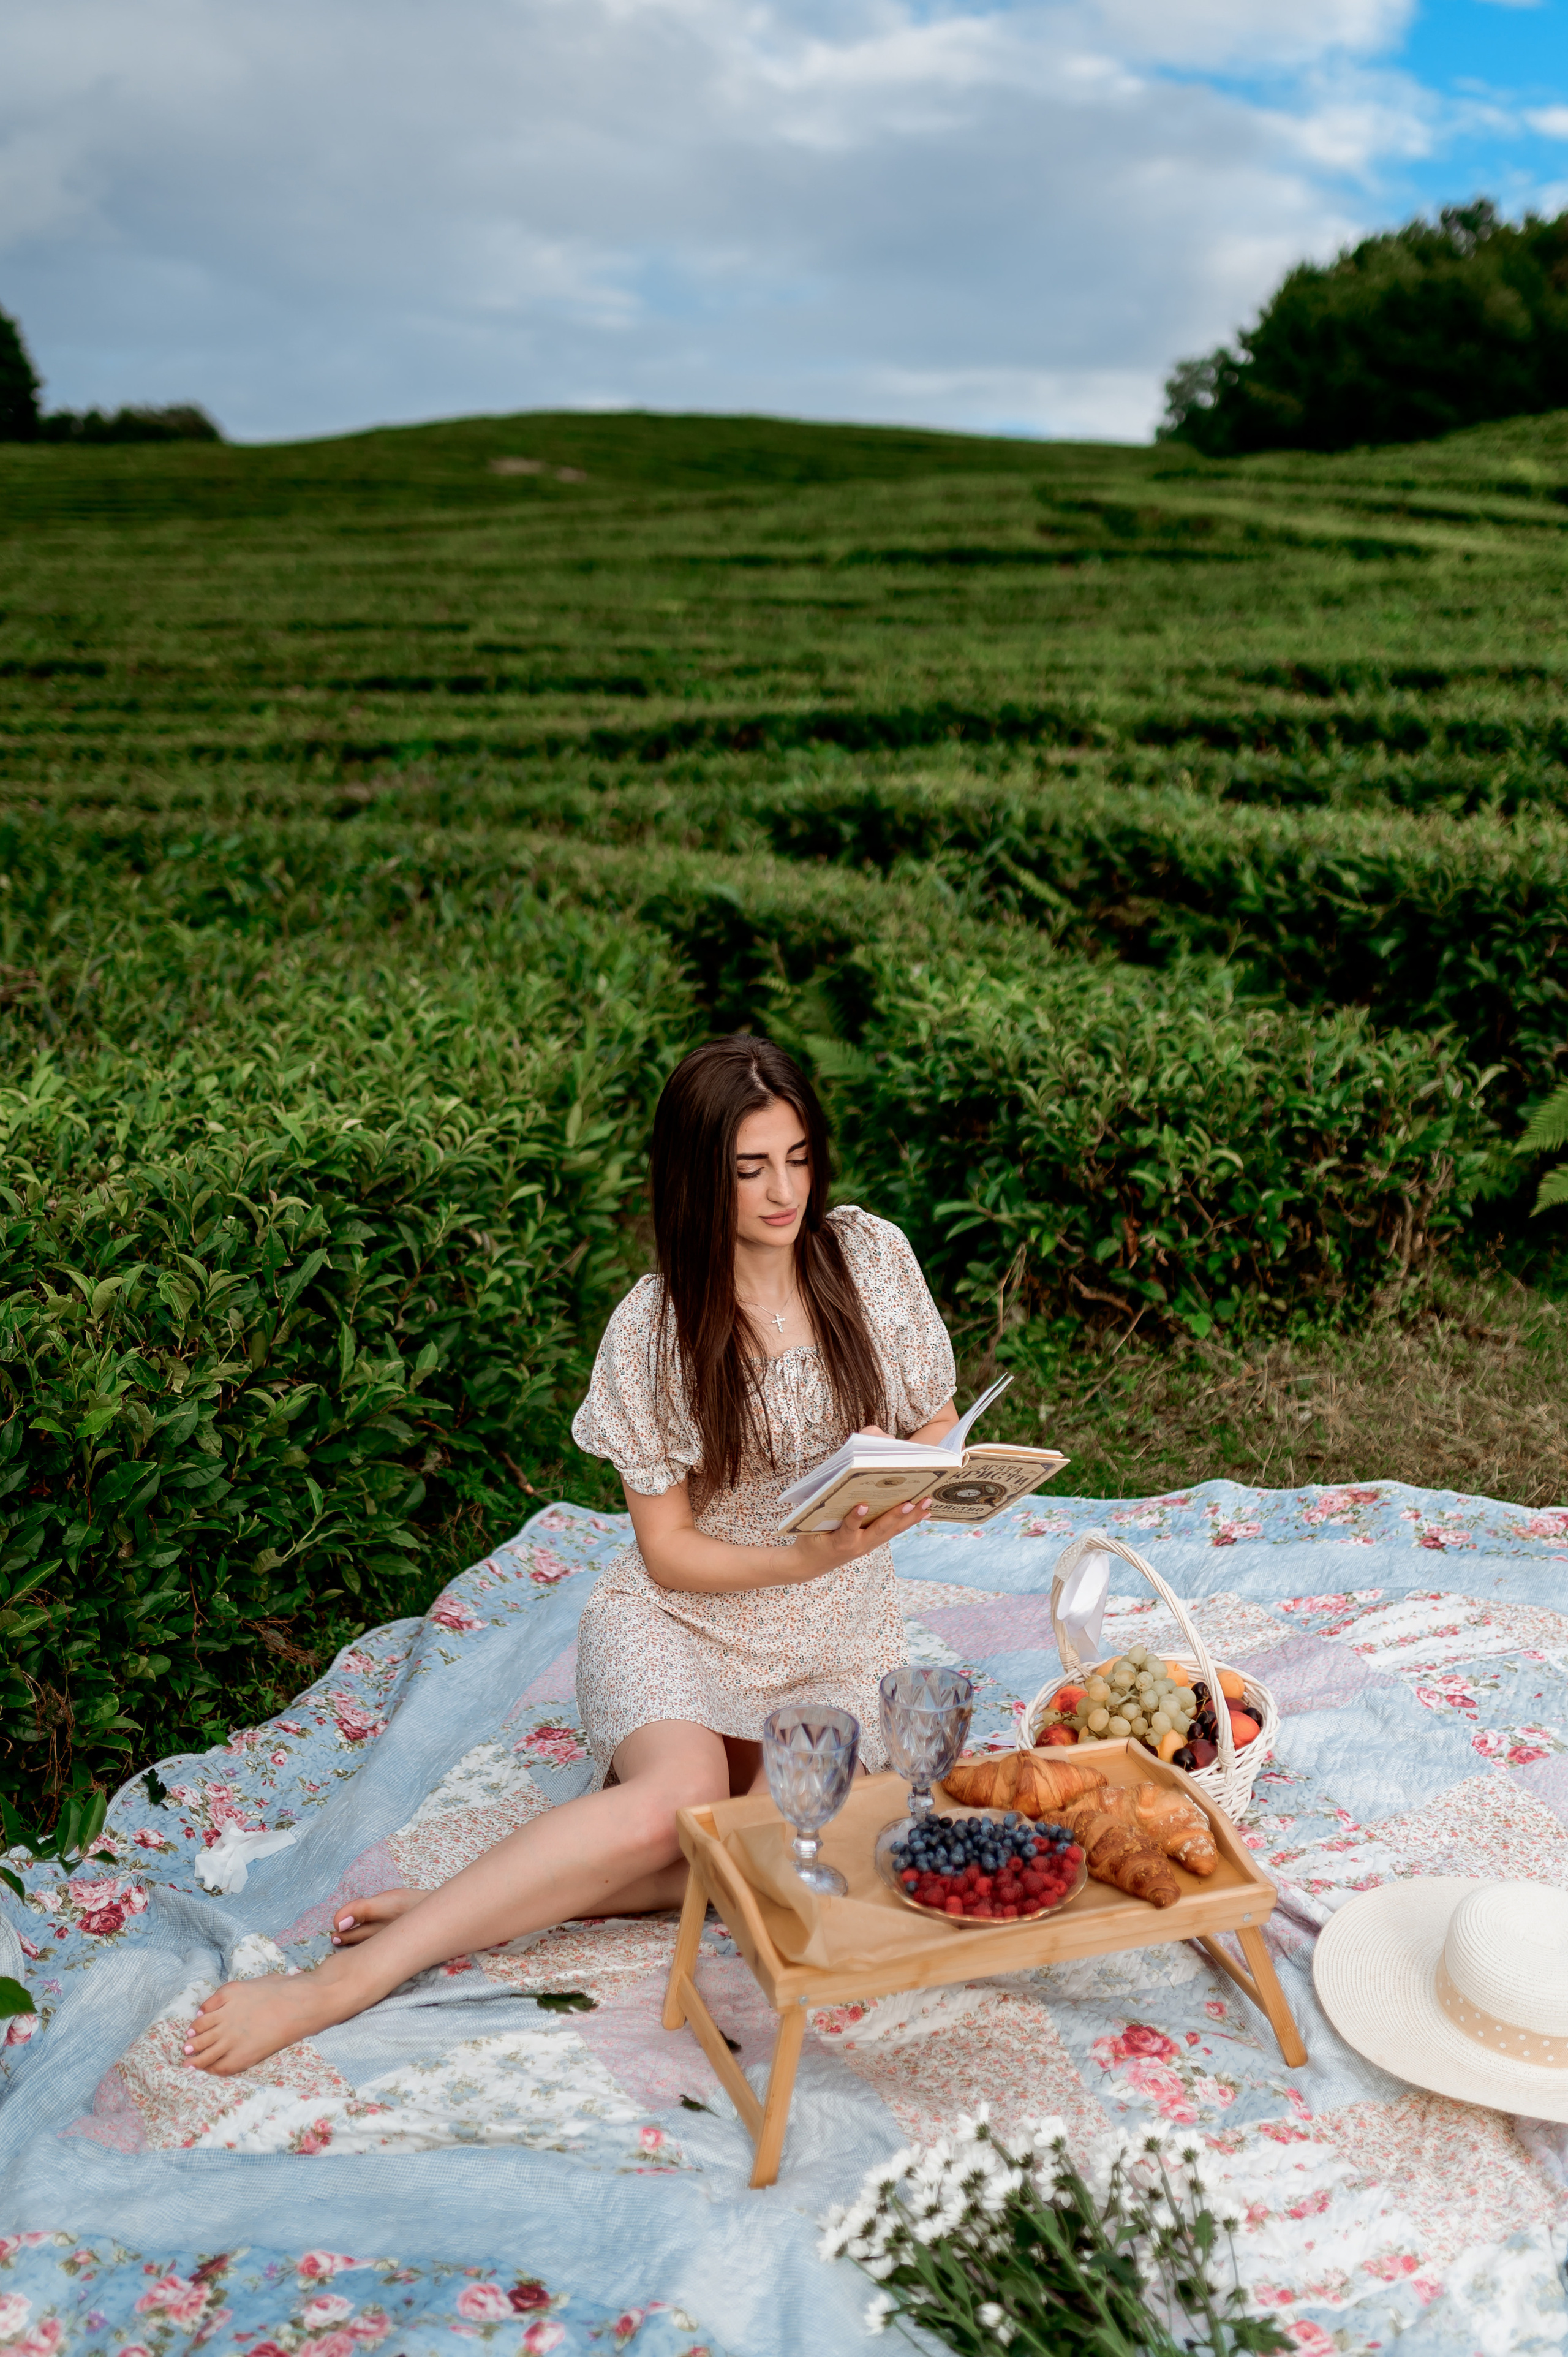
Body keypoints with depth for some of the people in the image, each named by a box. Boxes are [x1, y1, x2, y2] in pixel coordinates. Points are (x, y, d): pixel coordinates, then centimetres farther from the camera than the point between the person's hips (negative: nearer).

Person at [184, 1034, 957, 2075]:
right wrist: (810, 1557, -24)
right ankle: (352, 1975, -31)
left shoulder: (871, 1255, -4)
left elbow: (942, 1438, 6)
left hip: (837, 1637, 3)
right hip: (677, 1622, -3)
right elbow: (668, 1551, -8)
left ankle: (467, 1908, -20)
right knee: (679, 1799, -34)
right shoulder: (654, 1327, -11)